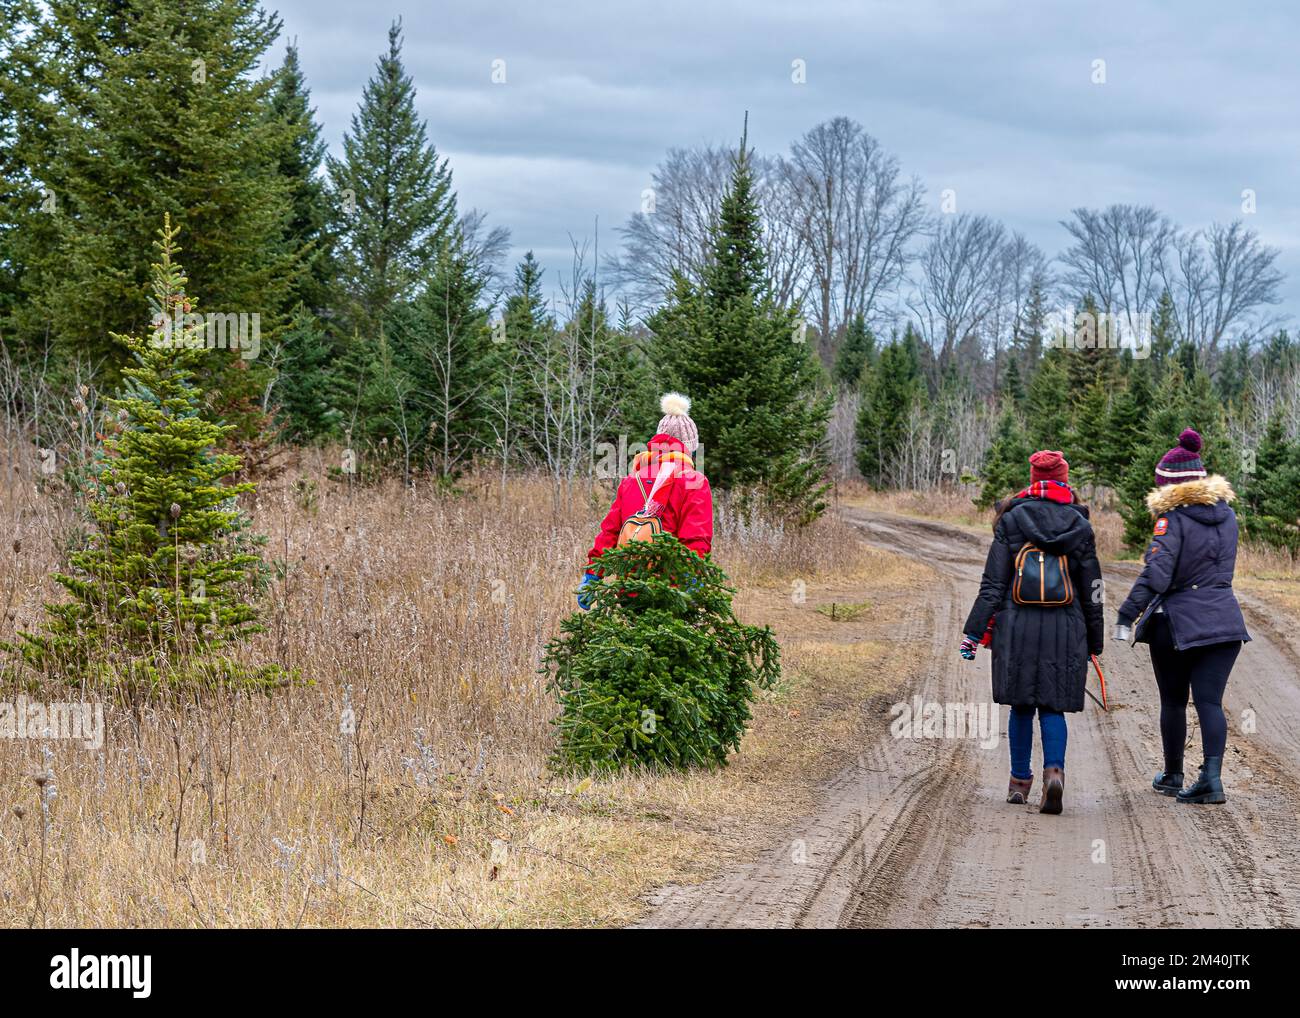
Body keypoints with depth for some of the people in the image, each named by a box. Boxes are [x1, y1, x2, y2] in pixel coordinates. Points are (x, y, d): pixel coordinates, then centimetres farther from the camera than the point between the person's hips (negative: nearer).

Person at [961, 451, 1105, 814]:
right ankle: (1054, 770, -18)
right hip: (1064, 628, 0)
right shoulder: (1080, 526, 4)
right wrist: (1095, 641, 17)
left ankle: (1020, 781, 17)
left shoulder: (1011, 521, 2)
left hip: (1018, 625, 0)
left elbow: (993, 583, -2)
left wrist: (974, 631, 0)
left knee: (1021, 705, 11)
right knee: (1053, 706, 4)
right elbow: (1091, 590, 8)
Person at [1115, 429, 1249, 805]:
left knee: (1173, 701, 11)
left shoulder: (1173, 519, -12)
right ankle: (1212, 777, -14)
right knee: (1210, 701, 1)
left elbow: (1156, 573, -20)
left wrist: (1127, 615, -20)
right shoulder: (1226, 515, 8)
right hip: (1224, 620, 4)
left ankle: (1173, 776, 24)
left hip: (1177, 622, -4)